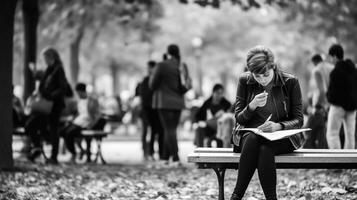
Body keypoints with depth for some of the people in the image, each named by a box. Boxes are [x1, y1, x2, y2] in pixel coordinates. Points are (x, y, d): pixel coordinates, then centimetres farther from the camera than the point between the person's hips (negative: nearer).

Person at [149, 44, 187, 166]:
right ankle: (166, 158, 19)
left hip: (164, 101, -5)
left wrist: (152, 77, 13)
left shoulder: (162, 66, -12)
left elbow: (152, 85, -6)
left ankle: (176, 158, -16)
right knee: (171, 129, 14)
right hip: (178, 101, 5)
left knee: (169, 129, -6)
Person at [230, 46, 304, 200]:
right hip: (251, 134, 2)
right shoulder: (245, 81, 0)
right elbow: (238, 119, 2)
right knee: (252, 138, -35)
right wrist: (253, 105, -20)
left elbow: (298, 120, -3)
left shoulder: (290, 82, -5)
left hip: (282, 137, -1)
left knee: (265, 149, -36)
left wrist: (278, 126, -24)